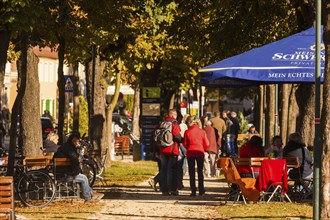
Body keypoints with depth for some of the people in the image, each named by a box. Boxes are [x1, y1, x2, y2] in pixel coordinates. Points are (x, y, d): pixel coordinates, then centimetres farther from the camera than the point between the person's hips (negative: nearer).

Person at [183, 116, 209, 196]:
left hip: (190, 153, -1)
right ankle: (201, 190, 10)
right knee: (200, 171, 10)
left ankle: (193, 191, 1)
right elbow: (206, 144, -1)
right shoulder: (202, 131, -4)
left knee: (191, 172, 5)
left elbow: (185, 144, 1)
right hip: (200, 152, 1)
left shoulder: (187, 132, -6)